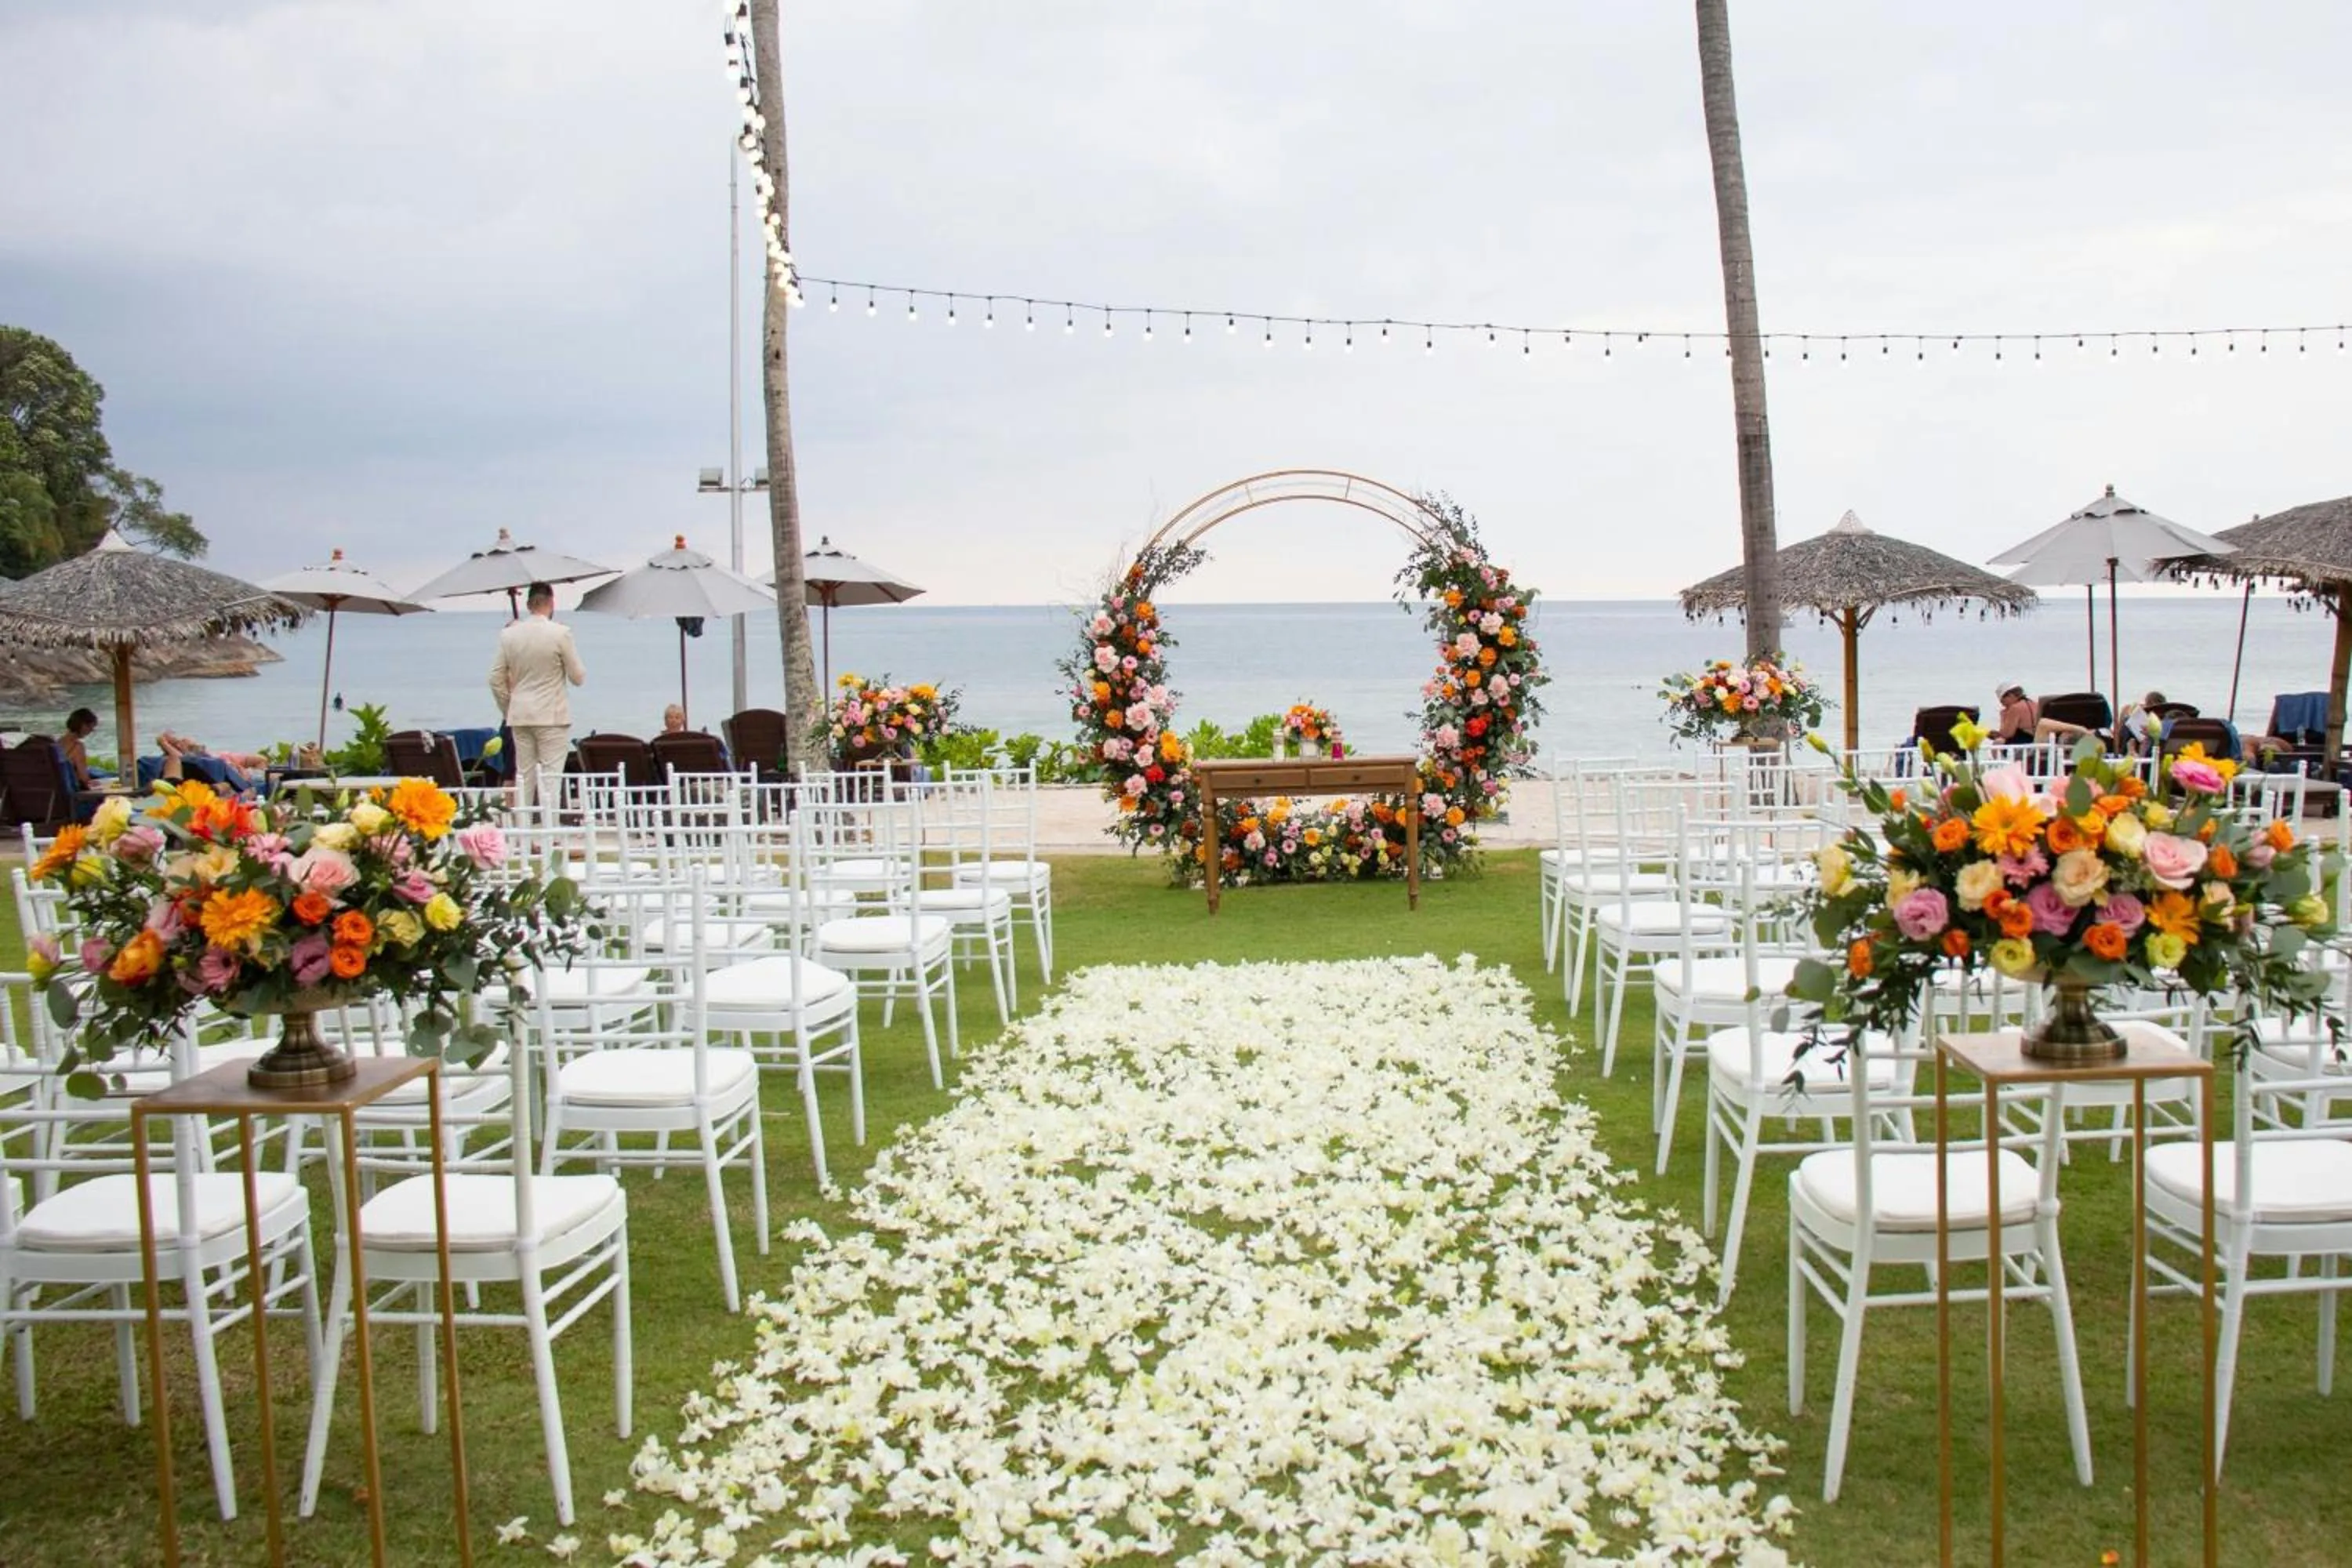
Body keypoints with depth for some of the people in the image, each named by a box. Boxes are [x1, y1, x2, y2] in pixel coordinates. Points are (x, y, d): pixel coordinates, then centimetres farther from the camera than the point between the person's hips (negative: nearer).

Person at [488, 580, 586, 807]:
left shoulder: (508, 635, 4)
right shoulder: (560, 634, -9)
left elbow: (496, 680, 7)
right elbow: (578, 678, -4)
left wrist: (508, 711, 18)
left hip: (519, 717, 4)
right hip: (552, 716, -4)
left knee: (524, 775, 9)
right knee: (551, 776, -3)